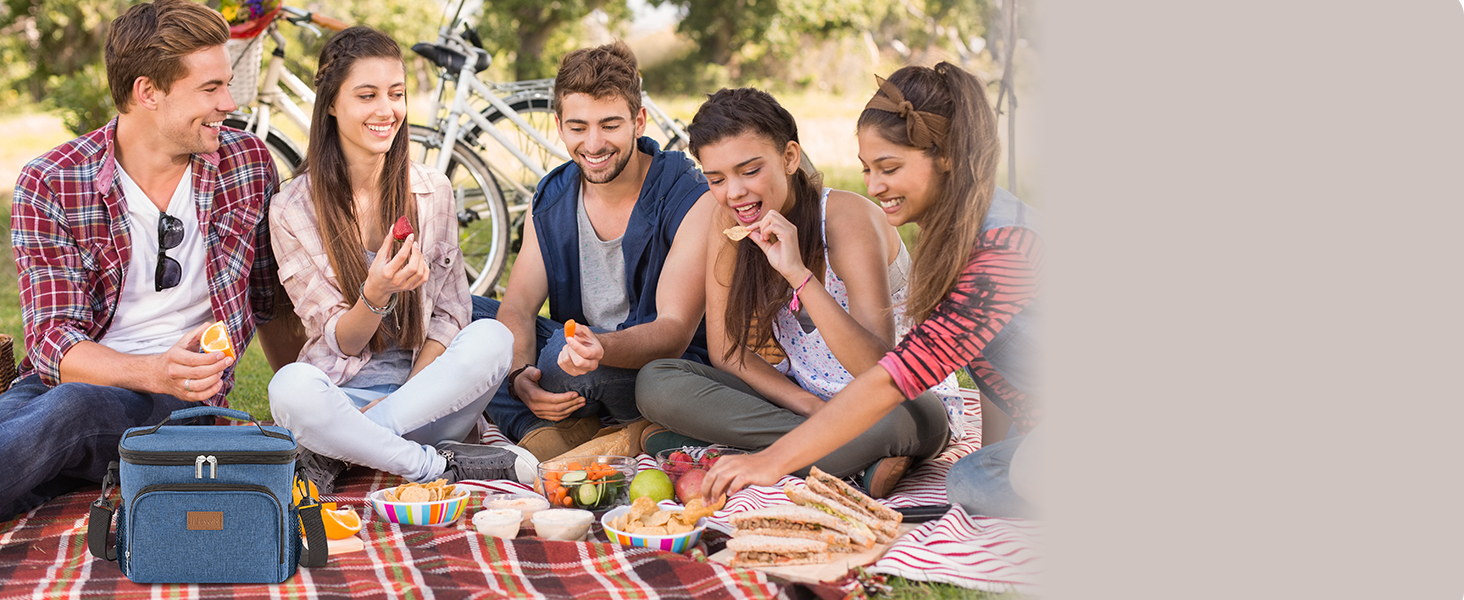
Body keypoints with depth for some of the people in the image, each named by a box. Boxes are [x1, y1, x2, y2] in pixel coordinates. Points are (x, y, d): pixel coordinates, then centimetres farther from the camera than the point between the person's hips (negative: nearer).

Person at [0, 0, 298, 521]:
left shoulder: (249, 163, 5)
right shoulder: (49, 186, -3)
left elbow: (272, 302, 20)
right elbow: (54, 341, -10)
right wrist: (155, 373, -28)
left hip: (183, 401, 0)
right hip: (77, 377, 0)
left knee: (72, 407, -36)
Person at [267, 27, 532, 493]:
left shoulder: (432, 192, 6)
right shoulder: (293, 210, -3)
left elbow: (451, 312, 4)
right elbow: (341, 342, -3)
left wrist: (406, 396, -14)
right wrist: (376, 294, -27)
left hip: (425, 391, 3)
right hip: (343, 394, -3)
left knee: (492, 338, -29)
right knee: (292, 386, -37)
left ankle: (336, 455, -25)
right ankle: (442, 466, -23)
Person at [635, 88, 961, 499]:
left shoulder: (848, 219, -21)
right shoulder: (729, 227, -5)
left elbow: (881, 371, -30)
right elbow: (726, 350, -1)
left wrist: (798, 273, -38)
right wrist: (810, 407, -18)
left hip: (902, 399, -6)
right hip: (802, 399, 6)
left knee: (913, 419, -41)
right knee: (655, 383, -18)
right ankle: (857, 465, -26)